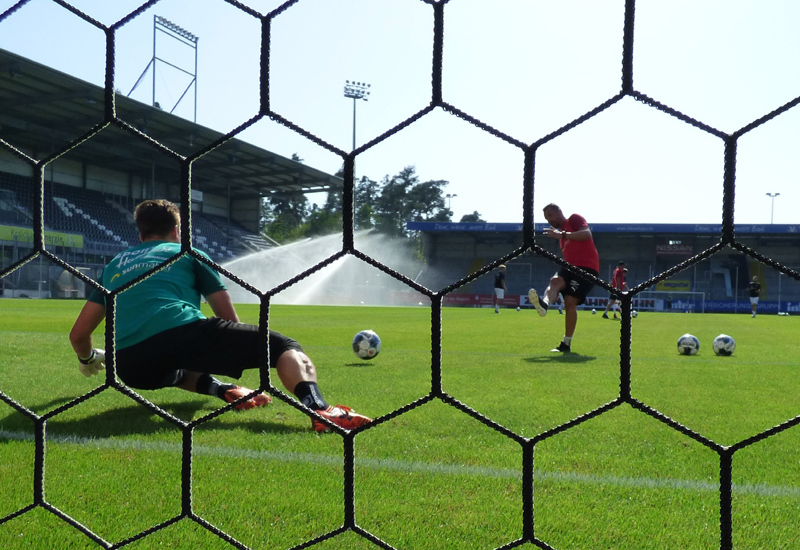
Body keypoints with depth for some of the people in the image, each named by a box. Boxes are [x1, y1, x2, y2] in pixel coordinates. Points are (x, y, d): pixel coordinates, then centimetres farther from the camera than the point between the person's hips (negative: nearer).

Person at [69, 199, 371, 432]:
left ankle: (216, 387, 7)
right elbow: (230, 320, 21)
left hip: (133, 370, 5)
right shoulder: (187, 254, 22)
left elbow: (78, 334, 28)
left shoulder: (113, 265, 31)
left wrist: (88, 361, 50)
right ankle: (317, 407, -32)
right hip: (181, 333, -4)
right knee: (283, 345, 1)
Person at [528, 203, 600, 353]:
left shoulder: (575, 219, 3)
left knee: (570, 301, -18)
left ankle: (566, 344, -9)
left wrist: (562, 235, -26)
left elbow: (587, 234, -18)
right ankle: (544, 304, -58)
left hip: (587, 267, -7)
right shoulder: (562, 233, 28)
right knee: (556, 280, -26)